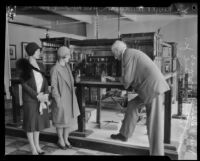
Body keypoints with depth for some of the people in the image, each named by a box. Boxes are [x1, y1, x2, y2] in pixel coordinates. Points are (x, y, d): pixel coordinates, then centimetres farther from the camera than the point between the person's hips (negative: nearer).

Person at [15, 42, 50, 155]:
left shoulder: (40, 66, 6)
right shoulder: (23, 66, -11)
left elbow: (45, 81, 5)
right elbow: (24, 84, -15)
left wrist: (46, 94, -11)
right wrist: (37, 96, -18)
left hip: (41, 98, 6)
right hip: (29, 98, -6)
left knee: (38, 121, 13)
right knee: (30, 123, 4)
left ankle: (37, 146, 28)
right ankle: (33, 149, 17)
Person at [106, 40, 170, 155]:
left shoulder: (128, 54, -8)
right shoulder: (132, 53, 21)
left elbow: (127, 79, -13)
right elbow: (131, 76, 30)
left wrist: (121, 81, 10)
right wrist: (116, 79, 30)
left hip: (152, 88, -10)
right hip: (151, 88, 10)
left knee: (154, 122, -4)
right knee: (133, 105, 18)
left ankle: (157, 152, 7)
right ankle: (124, 134, 29)